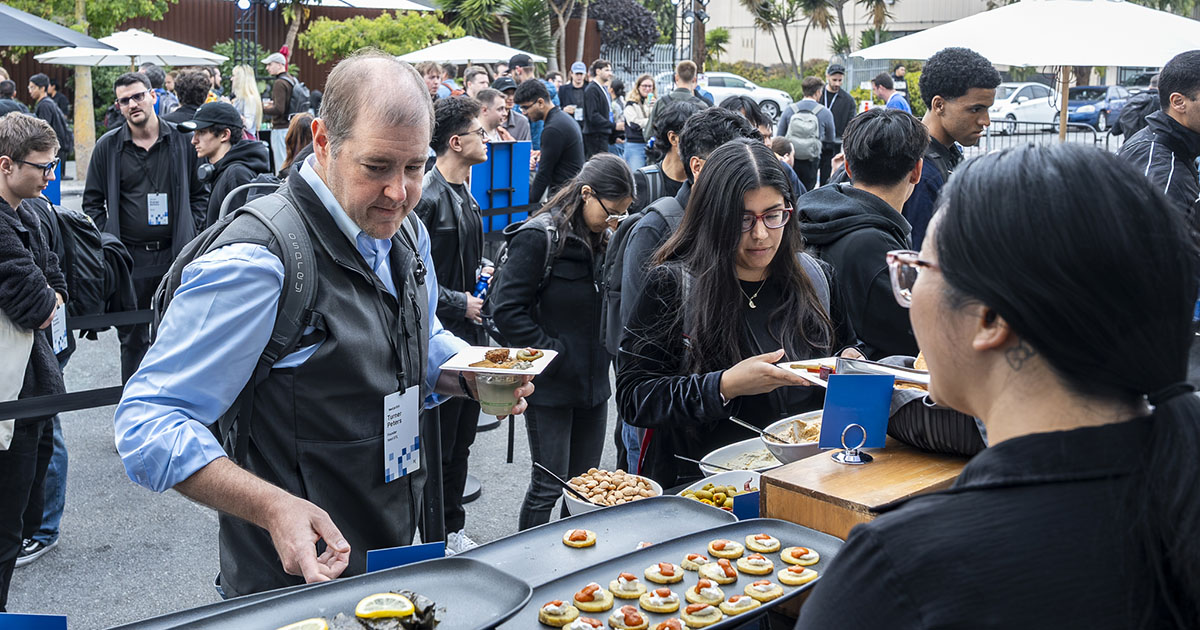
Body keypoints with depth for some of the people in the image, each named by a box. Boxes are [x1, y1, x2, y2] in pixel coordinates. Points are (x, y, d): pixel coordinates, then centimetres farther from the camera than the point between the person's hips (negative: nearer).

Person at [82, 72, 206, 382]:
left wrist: (191, 233, -1)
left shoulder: (181, 141, 2)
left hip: (175, 254, 0)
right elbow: (92, 201, 7)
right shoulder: (108, 147, 2)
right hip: (129, 258, 0)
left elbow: (199, 193, 8)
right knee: (132, 336, 10)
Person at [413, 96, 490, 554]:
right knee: (438, 443, 1)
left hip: (467, 334, 9)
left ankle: (453, 530, 30)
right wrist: (461, 304, -16)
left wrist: (482, 273, 7)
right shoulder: (428, 198, -17)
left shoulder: (463, 194, 13)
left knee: (462, 439, 17)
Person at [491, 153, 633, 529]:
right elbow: (507, 311, -16)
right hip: (550, 385, -7)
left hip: (593, 382, 7)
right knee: (550, 487, -1)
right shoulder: (538, 237, -13)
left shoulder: (601, 241, 10)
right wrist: (555, 354, -17)